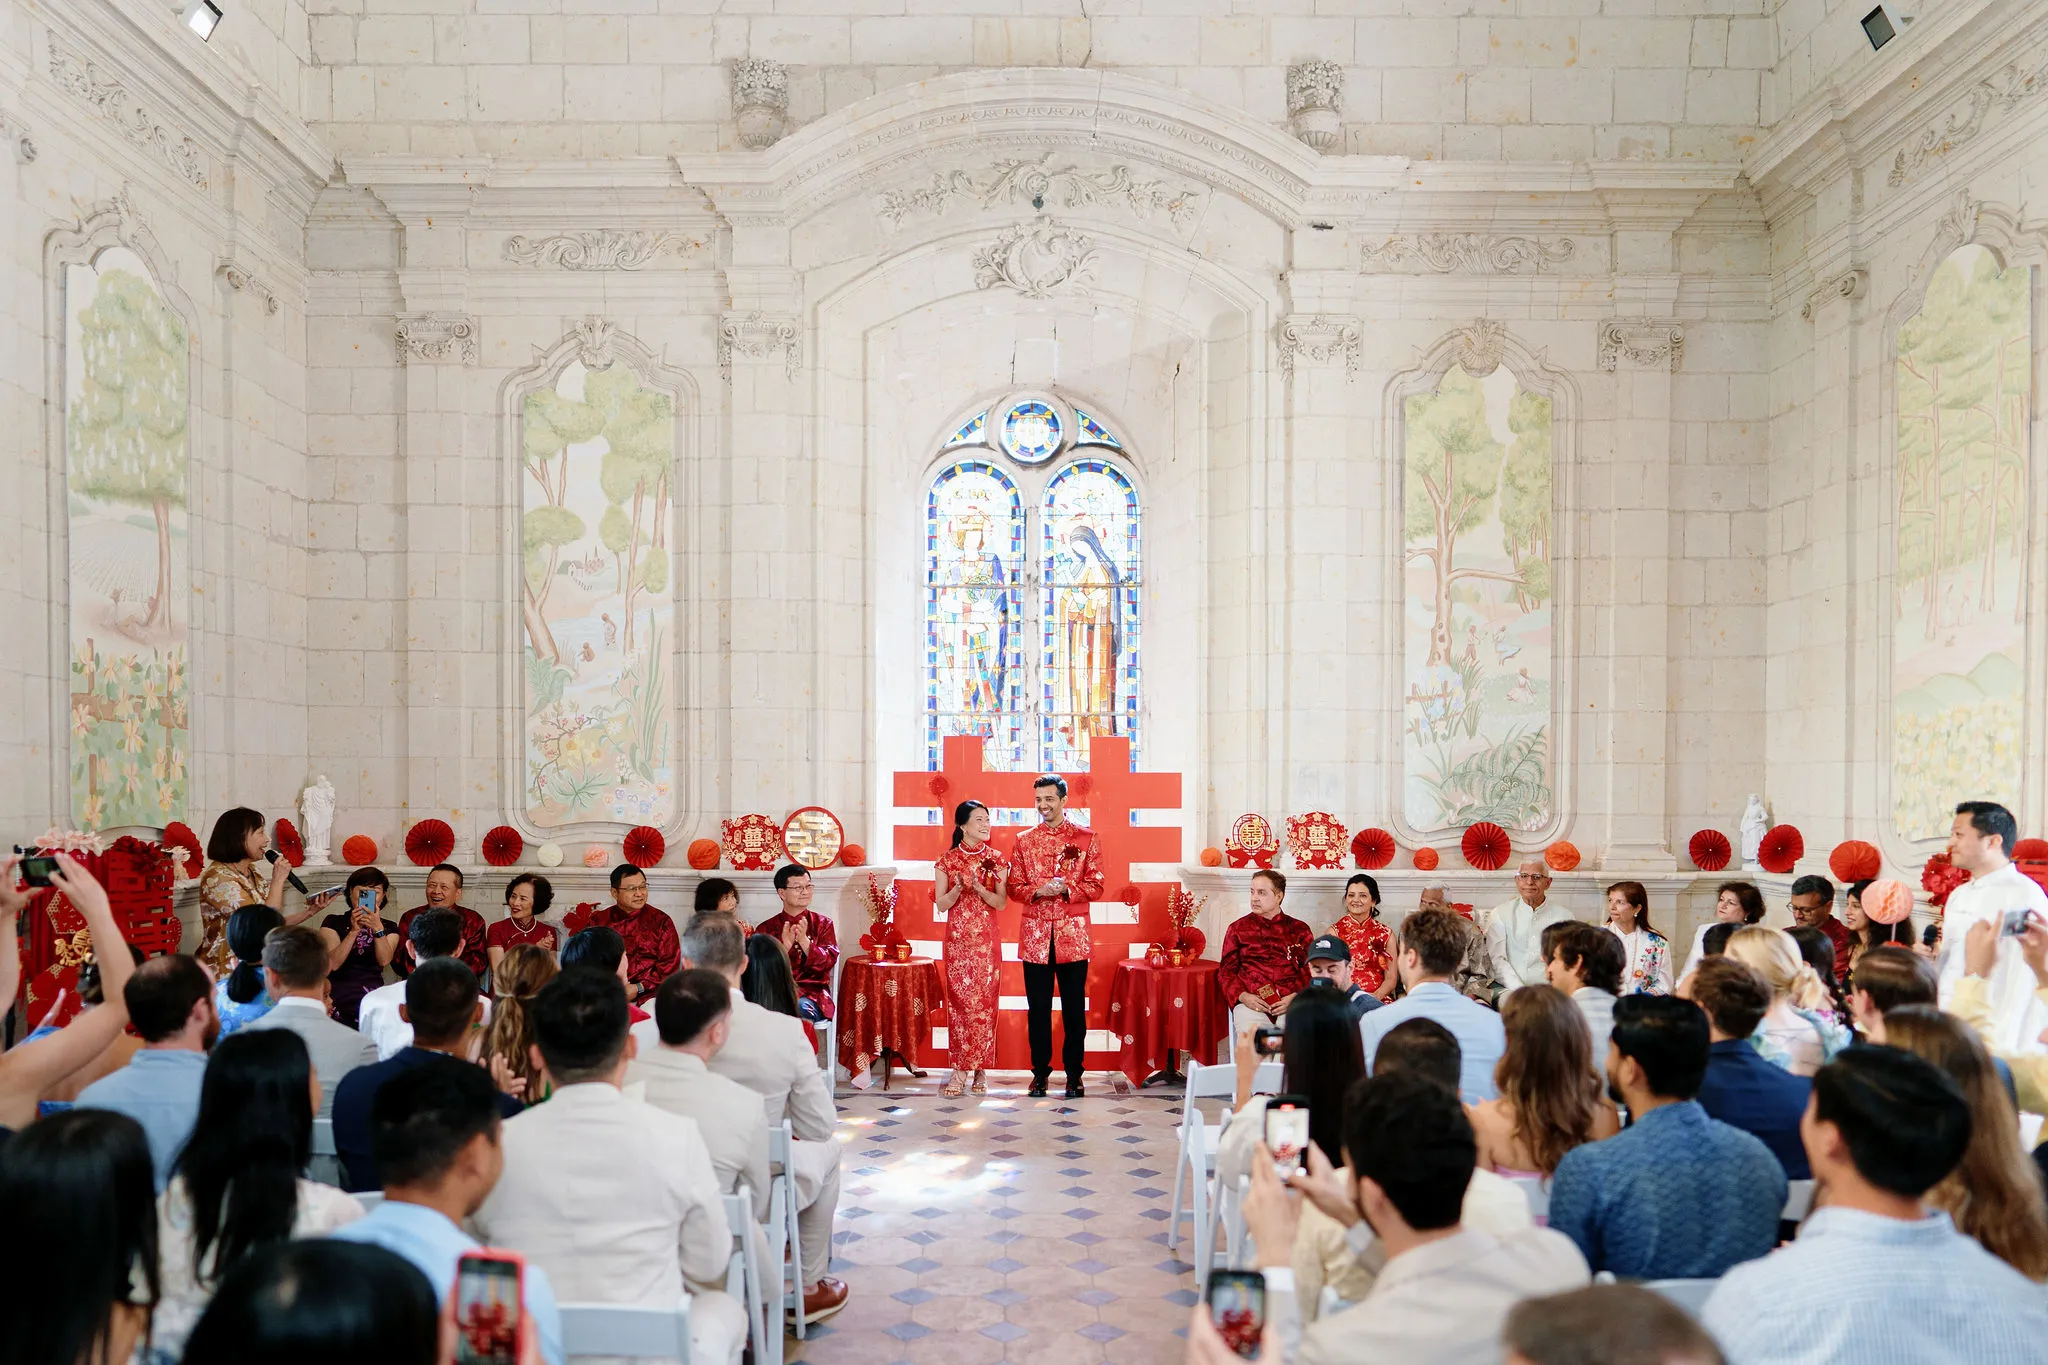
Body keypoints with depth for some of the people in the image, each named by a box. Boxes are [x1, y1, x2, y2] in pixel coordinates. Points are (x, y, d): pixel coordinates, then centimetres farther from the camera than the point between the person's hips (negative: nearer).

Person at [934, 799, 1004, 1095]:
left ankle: (980, 1070, 9)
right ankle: (961, 1069, 4)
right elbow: (941, 905, 1)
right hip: (958, 938, 0)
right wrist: (959, 887, -17)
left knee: (984, 1001, 0)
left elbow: (1001, 903, 0)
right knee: (959, 1001, -1)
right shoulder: (947, 860, 2)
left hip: (987, 939, 0)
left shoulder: (996, 860, 3)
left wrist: (979, 887, -17)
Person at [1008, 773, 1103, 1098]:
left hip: (1072, 934, -2)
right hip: (1035, 934, 2)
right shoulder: (1024, 840, 8)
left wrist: (1065, 889, -17)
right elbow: (1014, 887, 6)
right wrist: (1038, 891, -13)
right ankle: (1040, 1072, 17)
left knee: (1074, 1007, 4)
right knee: (1038, 1007, 6)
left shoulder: (1086, 837, 2)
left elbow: (1095, 885, -1)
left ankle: (1074, 1074, 14)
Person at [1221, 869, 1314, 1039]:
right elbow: (1226, 971, 14)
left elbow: (1310, 971, 11)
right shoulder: (1238, 928, 17)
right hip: (1250, 1003, 0)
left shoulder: (1299, 930, 16)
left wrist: (1295, 997, -7)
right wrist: (1243, 996, -5)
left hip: (1290, 1004, 0)